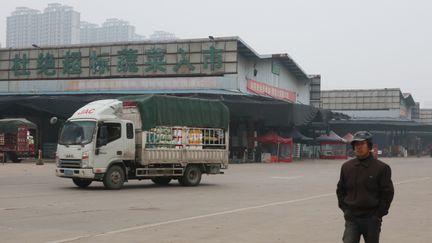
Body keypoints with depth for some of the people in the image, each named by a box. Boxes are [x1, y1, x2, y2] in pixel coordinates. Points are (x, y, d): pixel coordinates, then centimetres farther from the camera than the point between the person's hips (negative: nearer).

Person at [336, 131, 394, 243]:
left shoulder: (381, 168, -5)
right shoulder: (346, 167, 6)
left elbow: (388, 193, -3)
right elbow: (340, 190, 15)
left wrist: (378, 214, -7)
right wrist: (345, 209, 5)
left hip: (371, 219, -2)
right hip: (352, 219, 2)